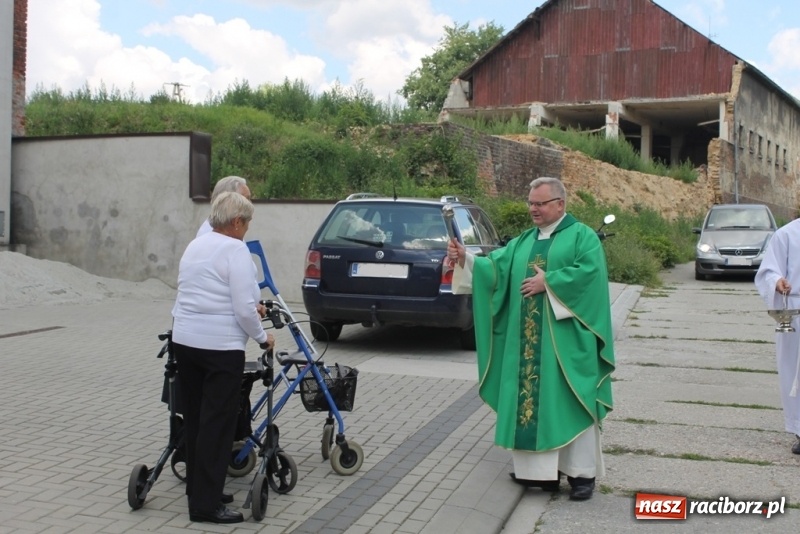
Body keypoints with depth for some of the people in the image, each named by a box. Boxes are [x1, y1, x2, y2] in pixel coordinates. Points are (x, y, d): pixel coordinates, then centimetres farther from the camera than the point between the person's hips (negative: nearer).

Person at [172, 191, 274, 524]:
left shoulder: (195, 246, 14)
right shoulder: (235, 250, -11)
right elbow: (243, 308, -17)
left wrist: (251, 307, 32)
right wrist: (262, 337, -1)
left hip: (184, 340, 9)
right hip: (220, 347, -8)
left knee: (194, 418, 16)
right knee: (217, 423, -2)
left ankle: (198, 489, 26)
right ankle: (205, 504, 2)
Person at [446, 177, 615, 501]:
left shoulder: (582, 236, -1)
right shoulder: (523, 242, 16)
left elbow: (590, 272, -17)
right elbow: (495, 267, 7)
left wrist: (547, 282, -17)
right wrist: (465, 260, -11)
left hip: (566, 338, -6)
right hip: (528, 340, 6)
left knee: (570, 400, -2)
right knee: (531, 398, 7)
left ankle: (582, 472, 7)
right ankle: (541, 467, 18)